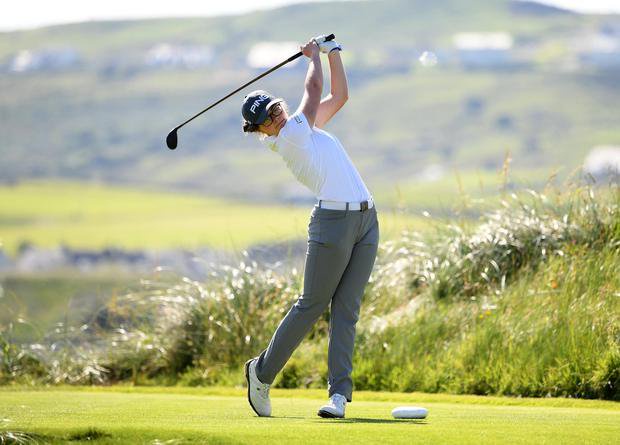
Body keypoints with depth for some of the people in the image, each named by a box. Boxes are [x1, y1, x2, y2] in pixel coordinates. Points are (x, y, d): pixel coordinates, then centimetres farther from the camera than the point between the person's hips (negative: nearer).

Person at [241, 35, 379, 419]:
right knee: (311, 306, -1)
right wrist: (314, 56, 18)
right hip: (333, 221, -7)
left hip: (366, 221, 7)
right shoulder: (288, 138, -5)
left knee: (346, 310, -1)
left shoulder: (308, 127, 19)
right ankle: (262, 372, 14)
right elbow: (314, 89, 2)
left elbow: (339, 95, 26)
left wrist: (332, 51, 20)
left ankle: (340, 392, -6)